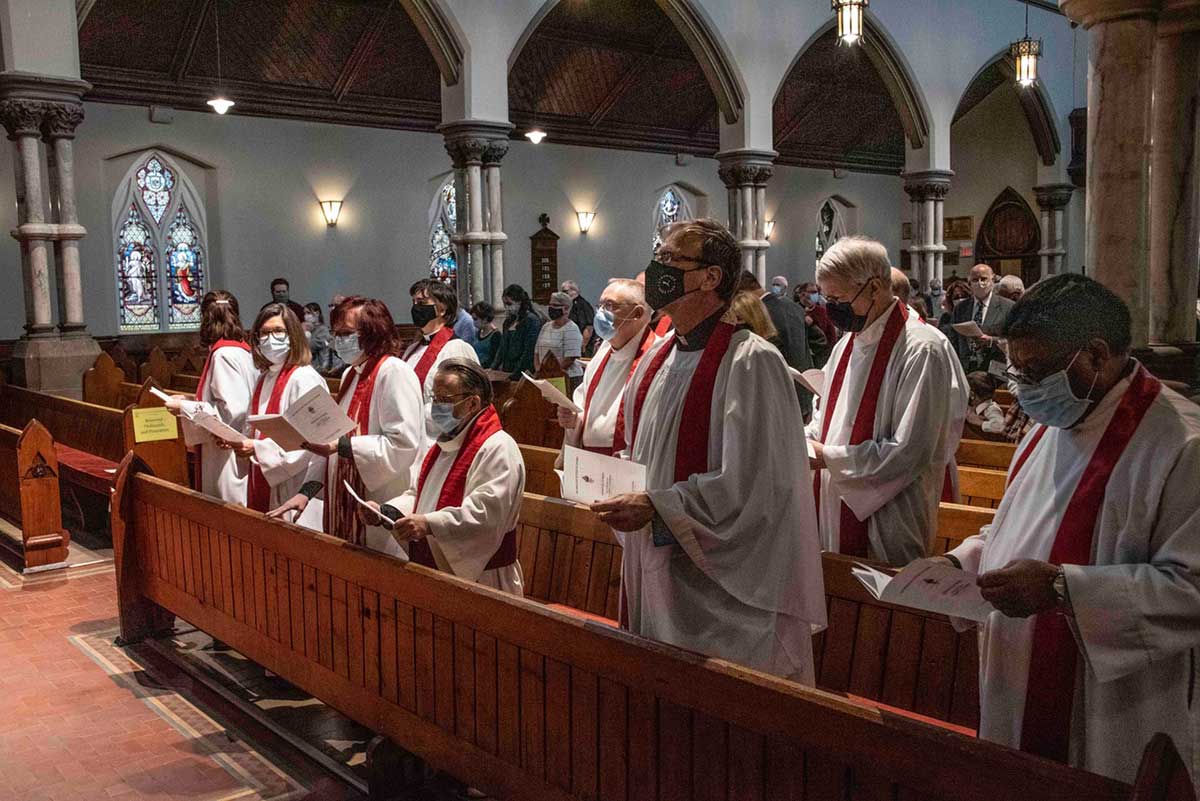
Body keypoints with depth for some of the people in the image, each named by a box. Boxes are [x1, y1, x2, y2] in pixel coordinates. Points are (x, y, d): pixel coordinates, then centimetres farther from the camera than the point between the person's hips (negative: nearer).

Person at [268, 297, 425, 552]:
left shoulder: (394, 373, -13)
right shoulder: (350, 375, 15)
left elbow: (403, 444, -22)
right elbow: (331, 443, 16)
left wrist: (339, 445, -23)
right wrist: (307, 490, 6)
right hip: (346, 506, 8)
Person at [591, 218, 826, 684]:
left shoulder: (751, 362, -16)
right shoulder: (656, 359, 9)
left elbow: (749, 484, -22)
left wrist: (655, 506, -22)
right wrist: (623, 498, -1)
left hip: (723, 588, -7)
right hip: (654, 572, 8)